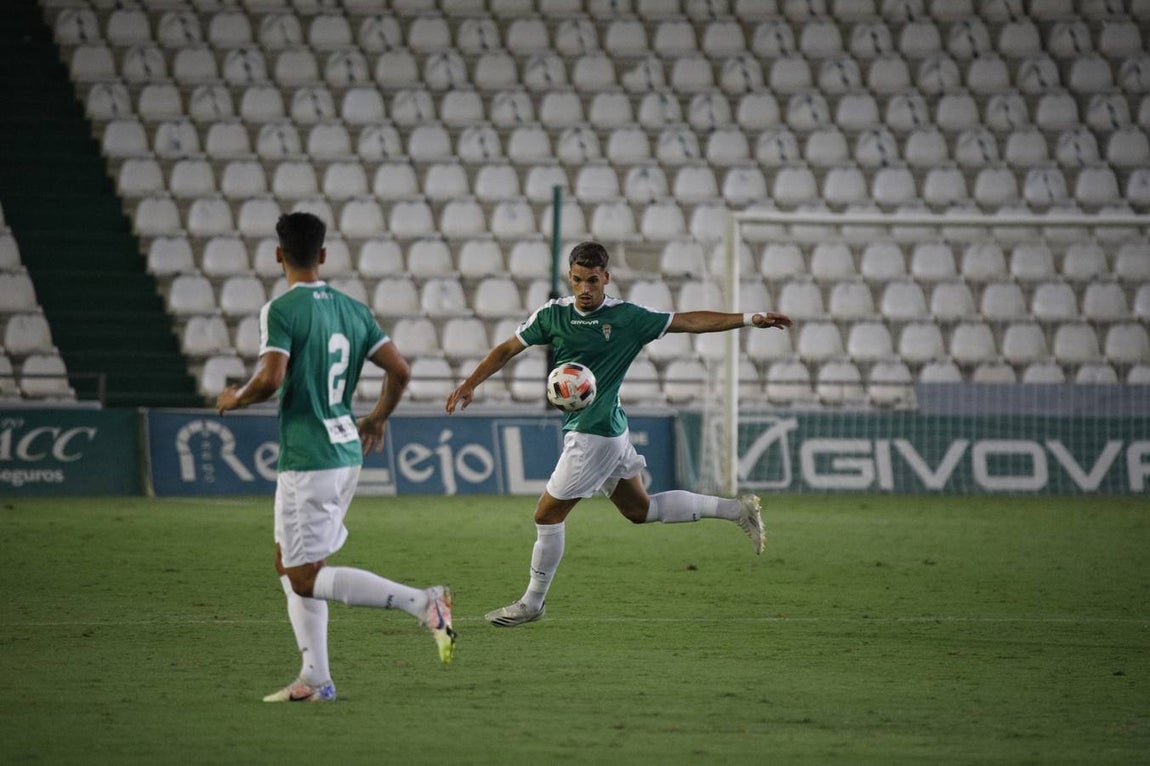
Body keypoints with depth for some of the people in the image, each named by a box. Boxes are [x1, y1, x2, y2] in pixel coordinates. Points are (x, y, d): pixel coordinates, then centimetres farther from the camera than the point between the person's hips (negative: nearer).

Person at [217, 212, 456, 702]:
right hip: (346, 454, 8)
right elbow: (400, 371, 7)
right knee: (289, 564, 18)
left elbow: (270, 380, -22)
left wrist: (234, 400, -1)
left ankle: (423, 603, -19)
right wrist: (378, 418, 24)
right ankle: (314, 679, 12)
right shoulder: (353, 309, 9)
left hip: (307, 459, -8)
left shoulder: (280, 311, -11)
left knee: (305, 578, -5)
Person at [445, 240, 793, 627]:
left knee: (548, 514, -2)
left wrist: (749, 319, -7)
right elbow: (508, 349, 10)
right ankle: (736, 510, 27)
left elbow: (687, 321, -4)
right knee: (639, 509, 17)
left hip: (595, 434, -6)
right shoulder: (552, 314, 2)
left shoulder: (627, 317, -10)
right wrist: (470, 384, -1)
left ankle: (532, 601, 15)